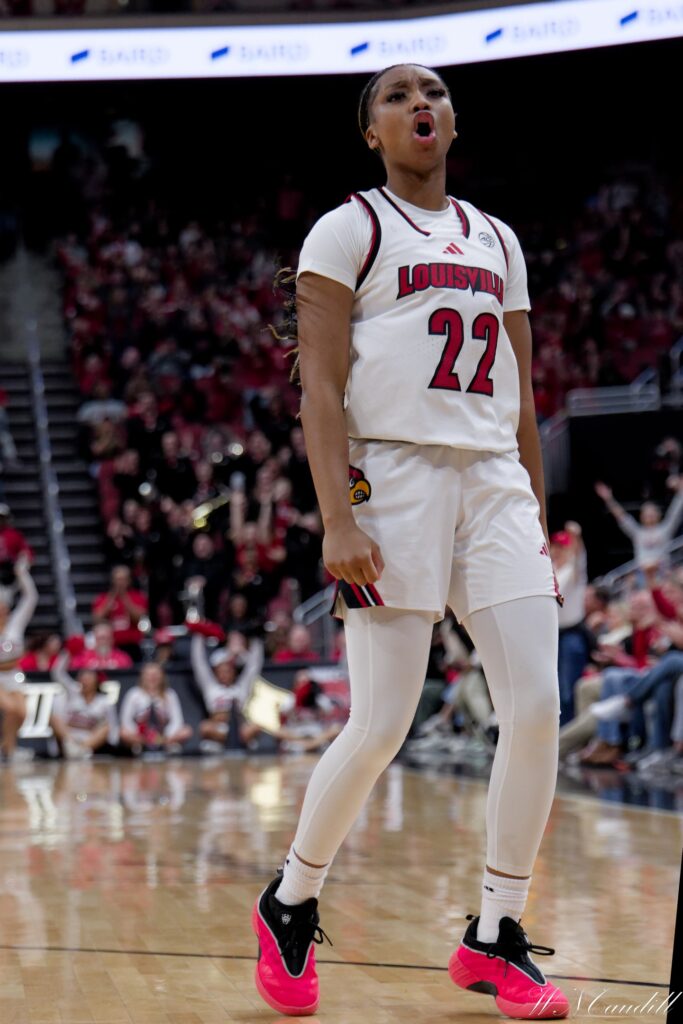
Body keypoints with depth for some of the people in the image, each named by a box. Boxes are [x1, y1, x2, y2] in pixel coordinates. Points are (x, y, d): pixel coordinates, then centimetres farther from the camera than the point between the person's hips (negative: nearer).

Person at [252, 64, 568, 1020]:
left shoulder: (497, 241, 19)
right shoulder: (348, 231, 2)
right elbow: (320, 386, -6)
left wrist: (537, 517, 15)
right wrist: (338, 519, -16)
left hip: (496, 482, 5)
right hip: (394, 476, -5)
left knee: (536, 706, -6)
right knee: (381, 726, -8)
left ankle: (495, 939, 6)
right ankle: (289, 906, 15)